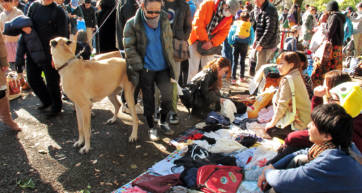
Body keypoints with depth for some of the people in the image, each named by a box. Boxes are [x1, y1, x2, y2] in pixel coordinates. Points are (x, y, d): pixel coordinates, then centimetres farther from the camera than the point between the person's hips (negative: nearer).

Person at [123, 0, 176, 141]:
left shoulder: (164, 20, 2)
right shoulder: (132, 24, -9)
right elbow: (129, 48, -7)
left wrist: (170, 62, 10)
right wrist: (139, 66, -12)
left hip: (163, 67, 3)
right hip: (146, 69, -2)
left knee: (167, 95, -5)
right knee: (148, 99, 7)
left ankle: (163, 122, 23)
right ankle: (151, 128, 26)